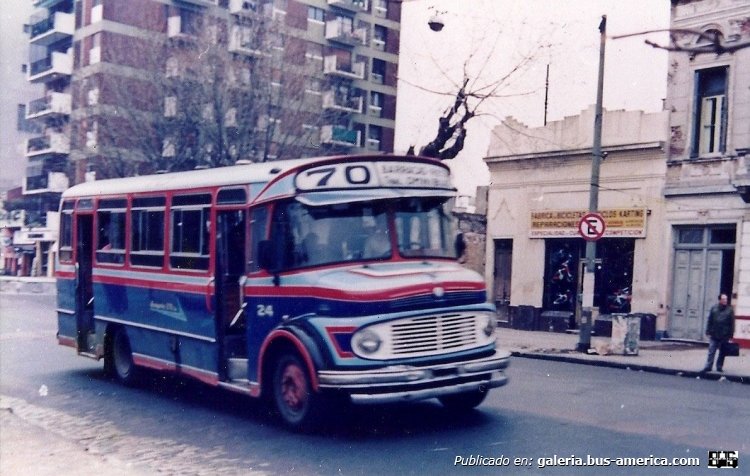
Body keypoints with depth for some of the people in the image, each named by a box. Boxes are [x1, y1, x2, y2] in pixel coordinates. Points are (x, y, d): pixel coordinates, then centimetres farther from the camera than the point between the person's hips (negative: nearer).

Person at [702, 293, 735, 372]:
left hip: (724, 336, 0)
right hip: (714, 335, 0)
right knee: (711, 352, -2)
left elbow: (732, 323, -1)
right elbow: (710, 321, 6)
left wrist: (731, 335, -5)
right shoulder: (714, 308, 4)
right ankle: (708, 366, -1)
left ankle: (719, 367, 19)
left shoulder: (729, 310, 0)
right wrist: (708, 332, 2)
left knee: (722, 353, 9)